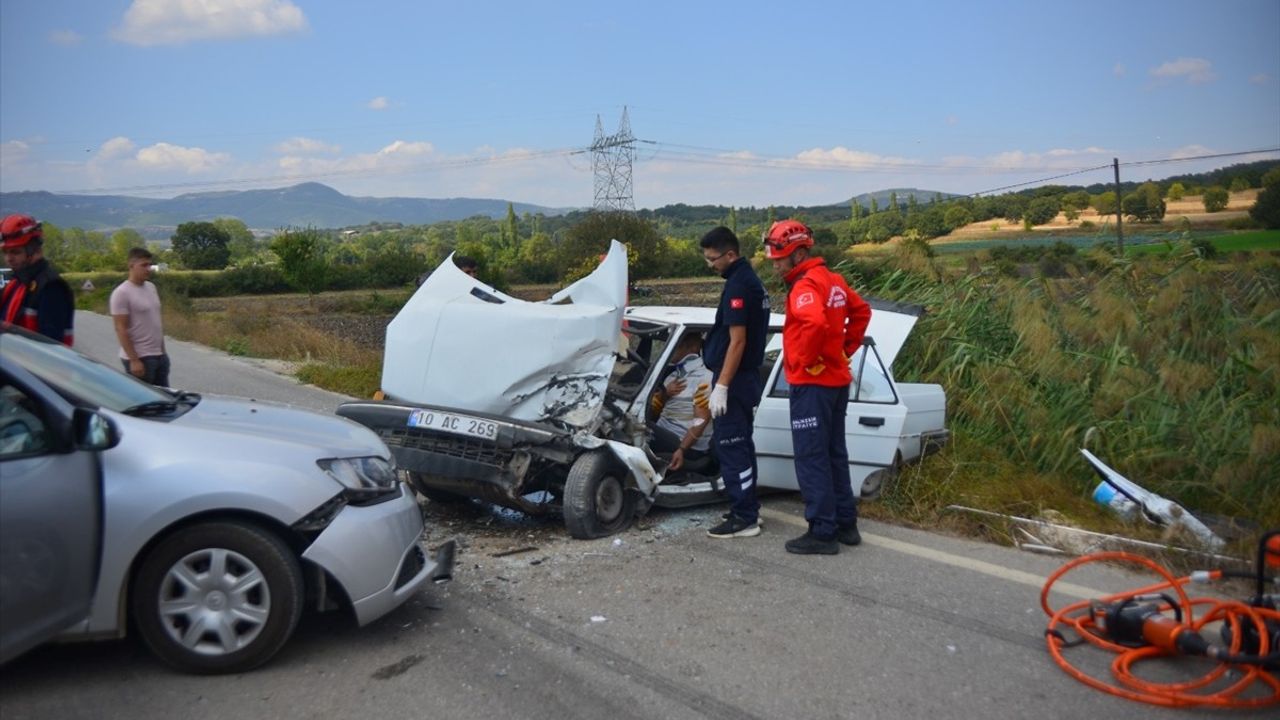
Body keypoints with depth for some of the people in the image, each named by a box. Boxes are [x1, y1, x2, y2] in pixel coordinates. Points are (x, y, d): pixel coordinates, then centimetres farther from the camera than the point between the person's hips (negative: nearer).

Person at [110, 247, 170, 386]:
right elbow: (121, 329, -16)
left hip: (160, 355, 8)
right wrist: (134, 360, -20)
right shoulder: (121, 293, -13)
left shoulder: (151, 287, 10)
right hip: (140, 358, -8)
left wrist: (163, 350, 16)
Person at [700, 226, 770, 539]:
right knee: (740, 444, 17)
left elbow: (737, 341, -22)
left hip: (734, 380, -10)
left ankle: (744, 519, 1)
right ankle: (748, 508, 26)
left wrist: (721, 386, -21)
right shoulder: (751, 280, 13)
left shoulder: (737, 286, -18)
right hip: (746, 377, 10)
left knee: (731, 446, -5)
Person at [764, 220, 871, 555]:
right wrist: (847, 348, 18)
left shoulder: (805, 285, -17)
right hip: (837, 379, 10)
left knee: (811, 459, -3)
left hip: (812, 383, -10)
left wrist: (805, 360, -21)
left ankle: (823, 532, 1)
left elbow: (815, 323, -35)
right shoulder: (833, 280, 12)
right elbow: (861, 310, 23)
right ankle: (846, 524, 23)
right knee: (834, 454, 16)